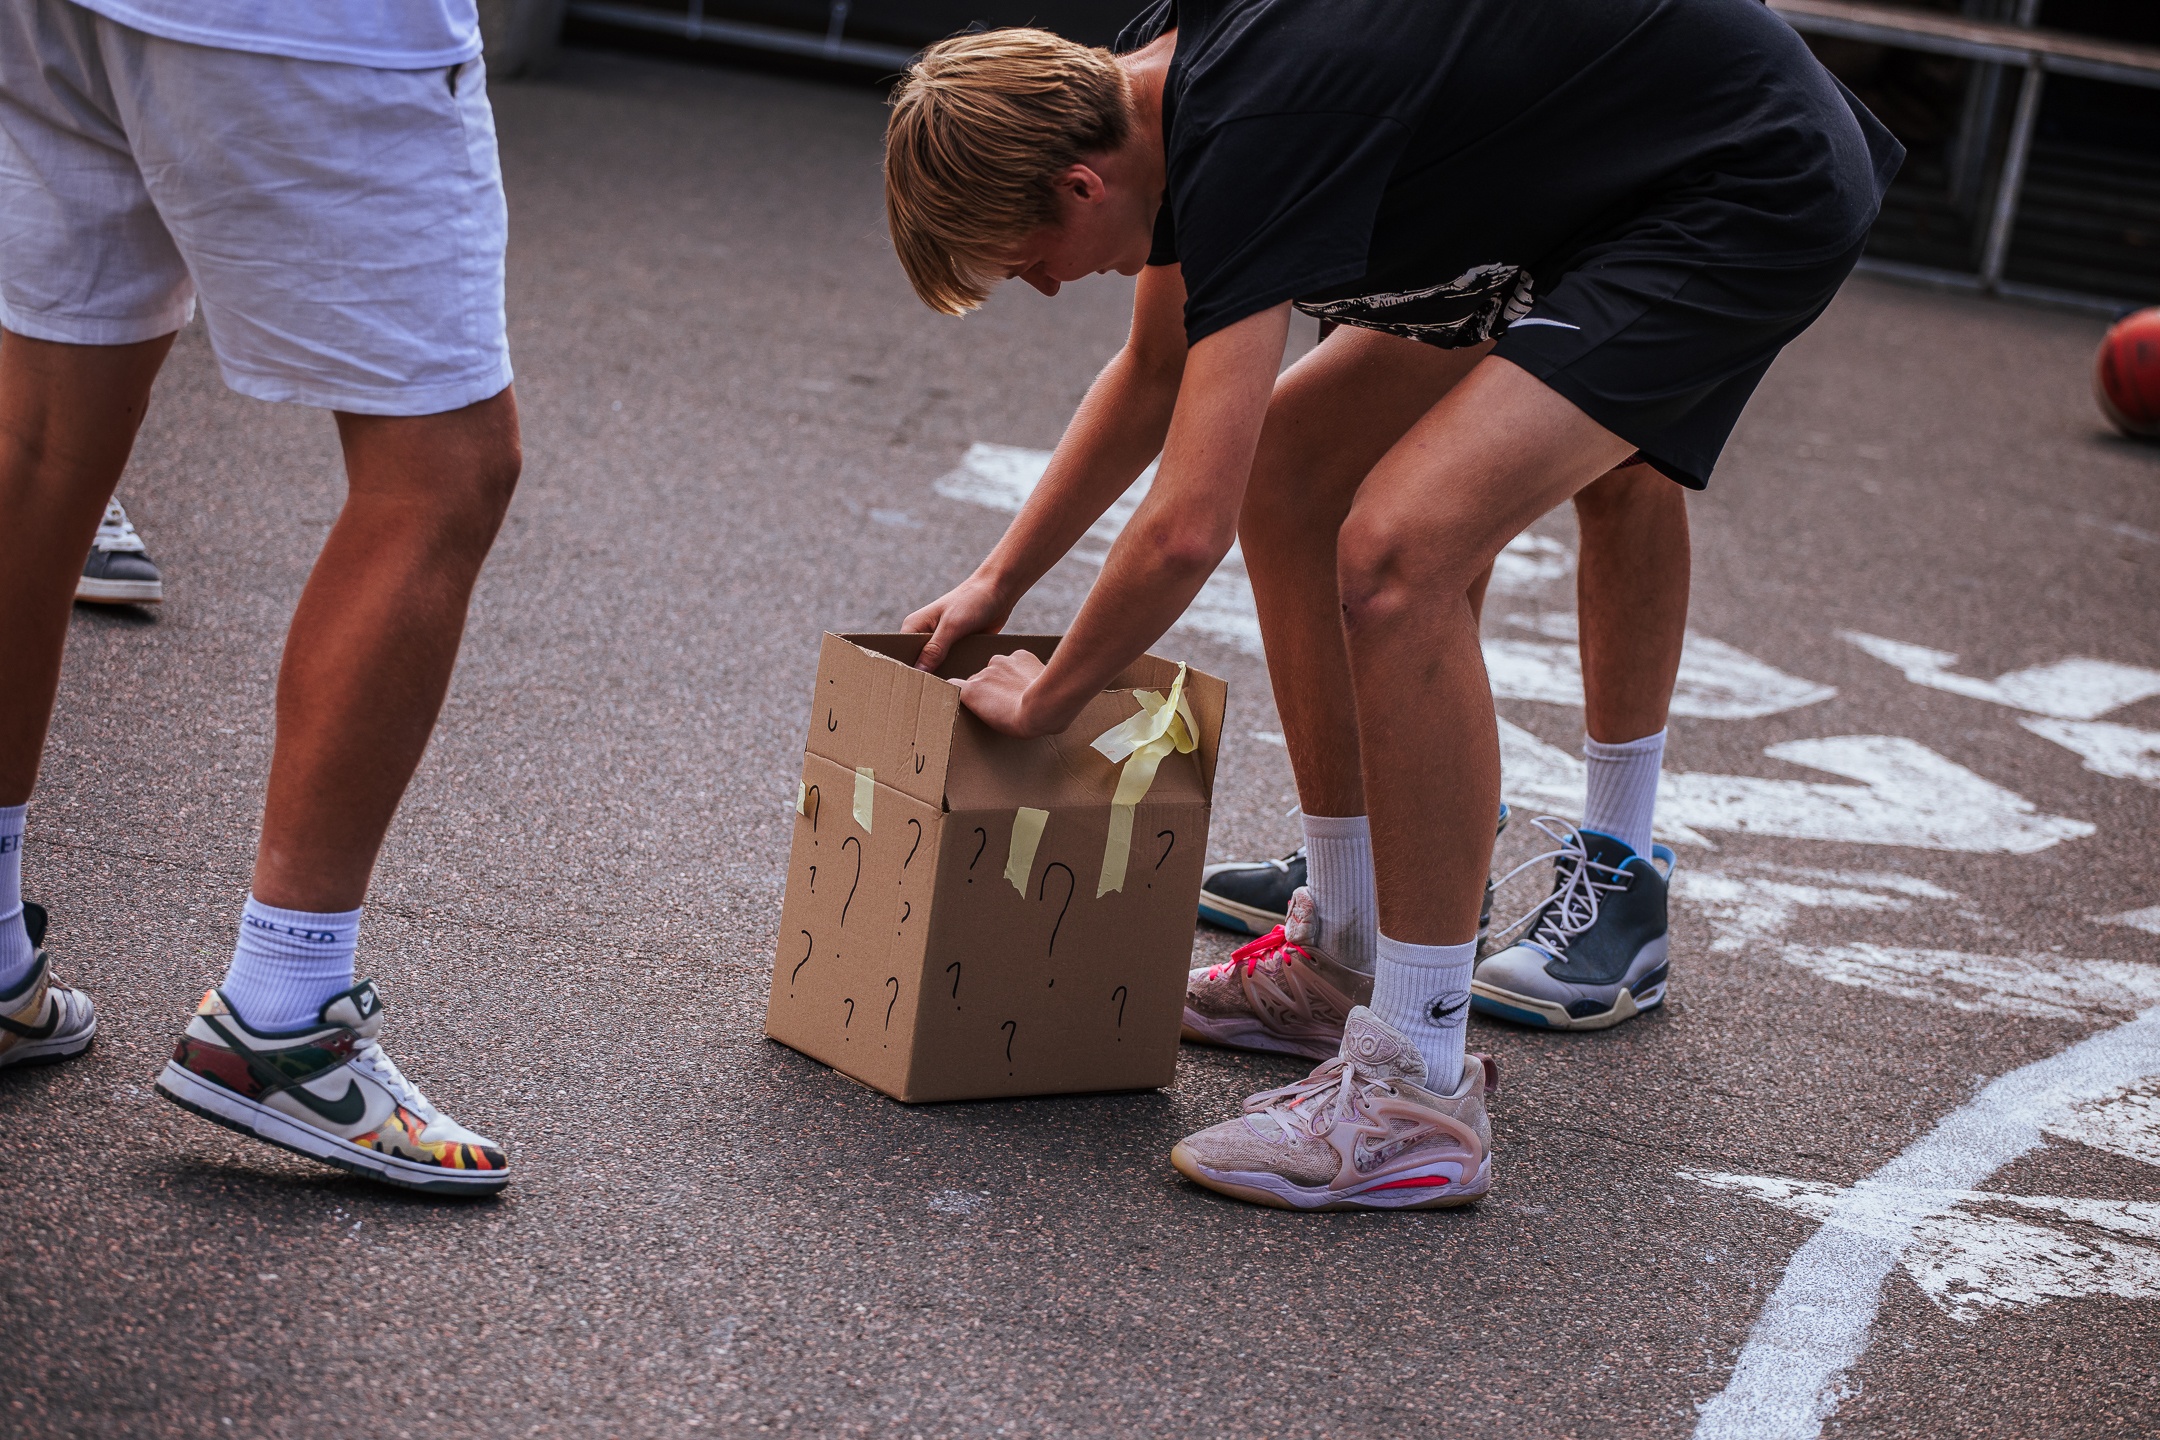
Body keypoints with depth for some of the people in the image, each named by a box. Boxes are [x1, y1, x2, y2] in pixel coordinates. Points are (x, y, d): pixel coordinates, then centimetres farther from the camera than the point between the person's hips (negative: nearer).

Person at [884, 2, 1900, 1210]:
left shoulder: (1251, 133, -28)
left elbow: (1187, 530, -31)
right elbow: (1158, 370, 21)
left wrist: (1043, 702, -12)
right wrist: (998, 584, 23)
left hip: (1758, 202, -10)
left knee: (1397, 547, -23)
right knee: (1285, 466, 10)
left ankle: (1419, 1095, -15)